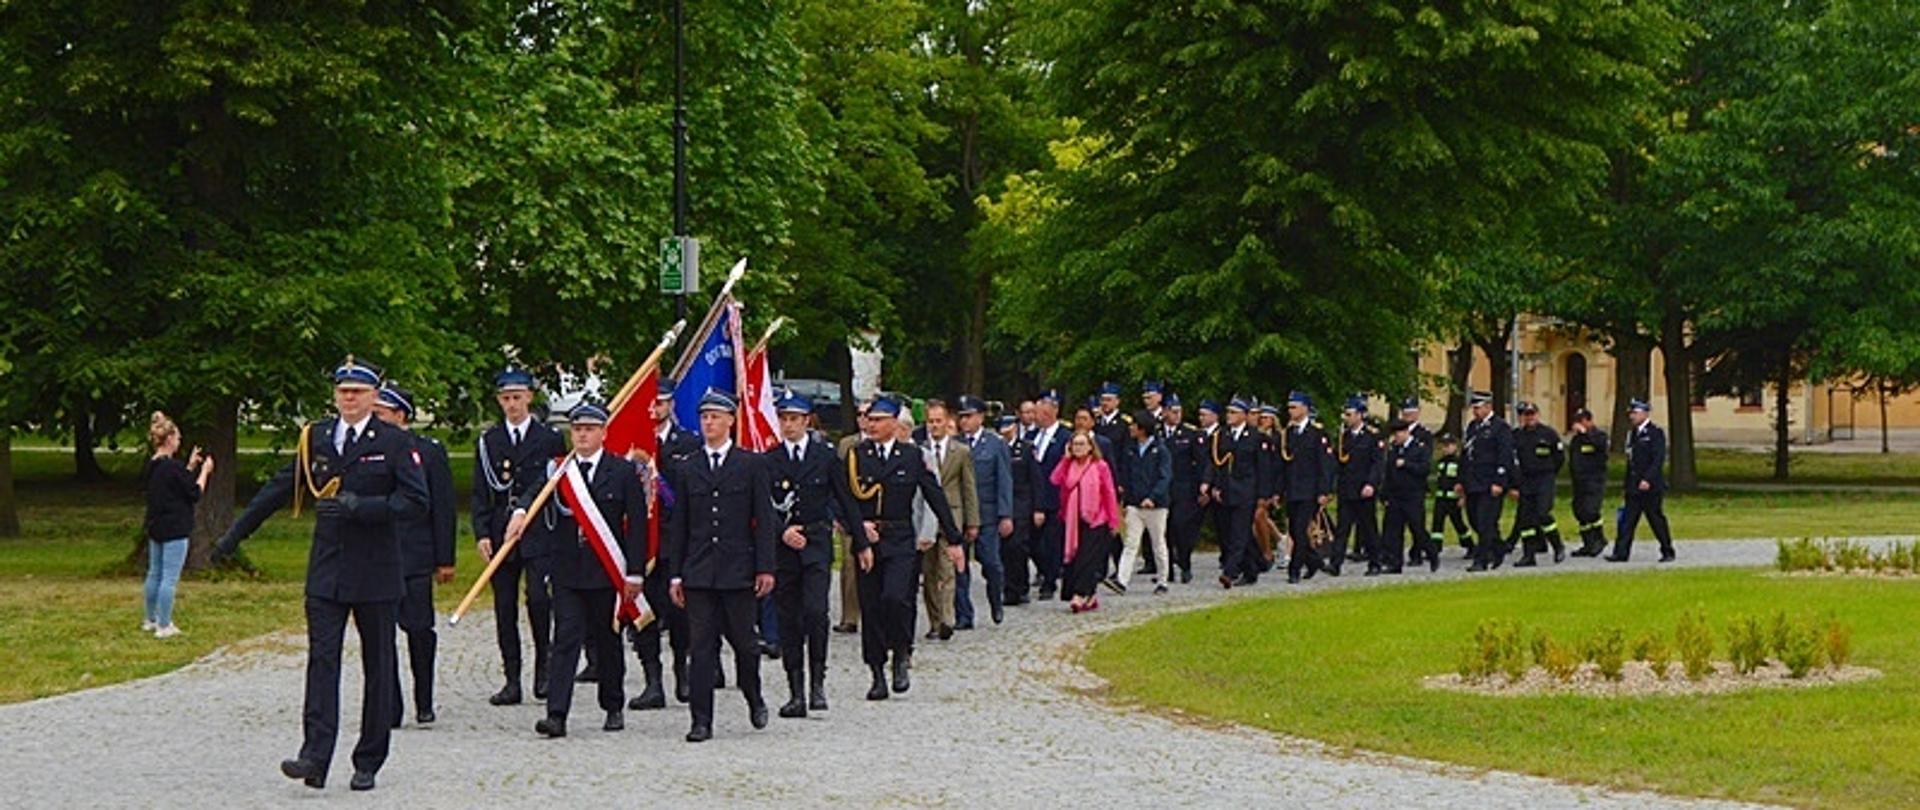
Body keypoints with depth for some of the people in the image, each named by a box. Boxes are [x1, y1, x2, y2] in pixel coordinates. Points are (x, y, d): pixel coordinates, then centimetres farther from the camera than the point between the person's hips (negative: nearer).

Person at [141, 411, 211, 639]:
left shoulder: (151, 466, 7)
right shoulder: (173, 467, -19)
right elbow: (195, 493, -13)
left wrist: (191, 467, 18)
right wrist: (204, 471, 0)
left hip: (155, 528, 9)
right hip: (174, 530, -9)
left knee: (154, 574, 18)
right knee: (170, 578, -3)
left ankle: (151, 620, 28)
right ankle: (164, 626, -1)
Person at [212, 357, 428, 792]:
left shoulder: (394, 442, -3)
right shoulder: (315, 438, 8)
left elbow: (415, 500, -10)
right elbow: (279, 489, 15)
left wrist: (359, 506, -20)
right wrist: (234, 535, 18)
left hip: (375, 572, -2)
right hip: (327, 569, 2)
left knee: (377, 665, 4)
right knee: (321, 658, -7)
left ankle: (368, 763, 12)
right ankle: (315, 756, -13)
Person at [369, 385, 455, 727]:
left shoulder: (430, 451, 1)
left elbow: (444, 509, 2)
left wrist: (445, 559, -2)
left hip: (415, 558, -3)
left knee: (419, 629, -3)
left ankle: (424, 702, 15)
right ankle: (389, 708, 7)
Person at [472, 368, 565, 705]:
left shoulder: (550, 439, 5)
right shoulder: (488, 441, 11)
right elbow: (479, 493, 9)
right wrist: (482, 534, -2)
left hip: (539, 535, -3)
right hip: (500, 534, 3)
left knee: (538, 598, -17)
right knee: (504, 608, 2)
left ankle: (543, 668, 1)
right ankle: (512, 680, 7)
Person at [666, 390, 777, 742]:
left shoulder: (752, 464, 4)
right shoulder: (686, 469, 10)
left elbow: (764, 519, 1)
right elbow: (678, 526, 11)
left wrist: (765, 567, -6)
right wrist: (675, 574, 6)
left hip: (738, 569, -2)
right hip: (698, 572, 2)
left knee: (743, 642, 5)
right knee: (702, 647, -1)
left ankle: (754, 699, 31)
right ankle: (702, 721, 0)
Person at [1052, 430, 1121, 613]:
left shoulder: (1100, 466, -2)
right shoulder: (1068, 466, 9)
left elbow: (1109, 495, -1)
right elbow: (1055, 480, -10)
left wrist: (1113, 521, -3)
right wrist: (1066, 458, -6)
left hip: (1095, 520, -4)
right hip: (1073, 520, 5)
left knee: (1087, 558, -11)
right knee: (1074, 557, 3)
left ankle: (1079, 596, -16)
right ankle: (1090, 597, 11)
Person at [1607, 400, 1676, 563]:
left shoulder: (1656, 433, -8)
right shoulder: (1633, 434, 15)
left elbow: (1659, 459, -16)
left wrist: (1647, 479, -24)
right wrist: (1629, 485, 15)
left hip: (1650, 486, -7)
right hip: (1634, 488, 7)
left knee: (1657, 520, 1)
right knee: (1627, 520, 0)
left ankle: (1667, 552, 13)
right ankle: (1621, 552, -2)